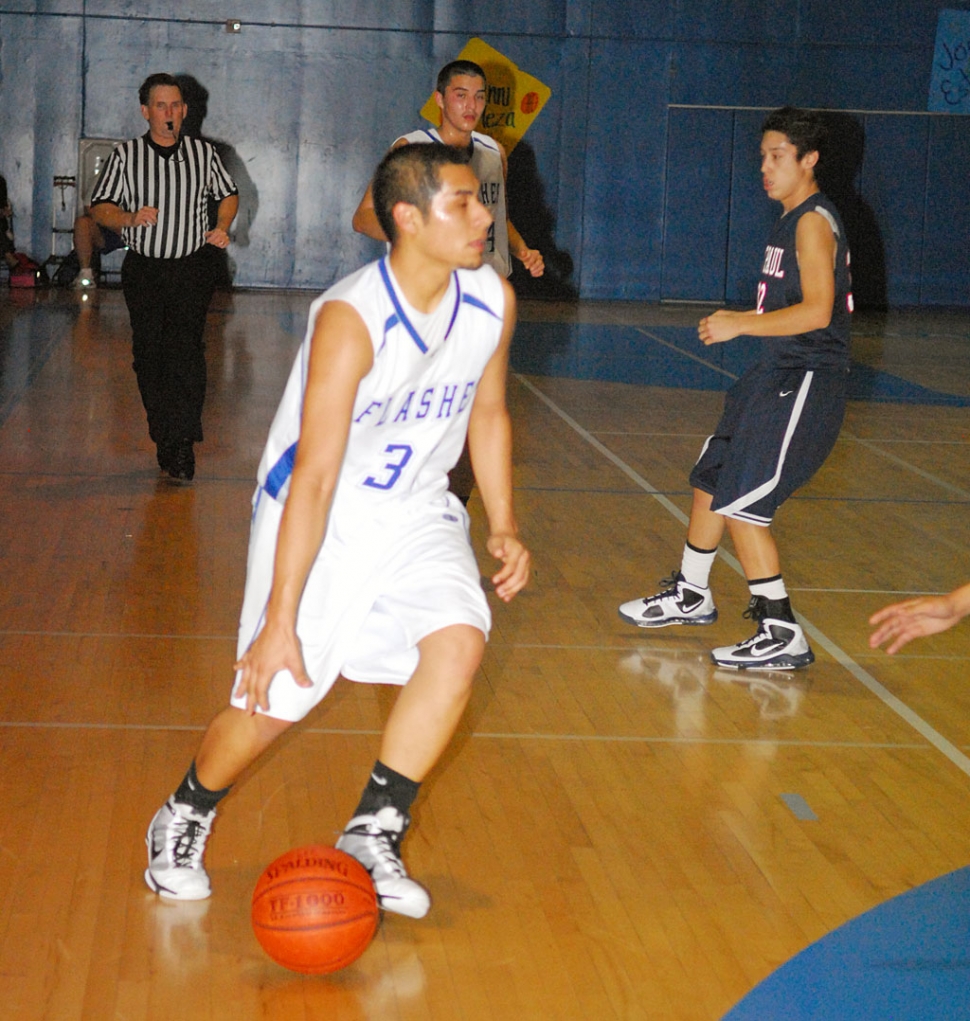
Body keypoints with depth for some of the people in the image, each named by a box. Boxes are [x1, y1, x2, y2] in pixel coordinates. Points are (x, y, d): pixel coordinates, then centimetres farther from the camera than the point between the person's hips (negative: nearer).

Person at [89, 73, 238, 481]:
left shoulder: (204, 153, 5)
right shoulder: (125, 155, 2)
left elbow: (229, 194, 20)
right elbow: (100, 209, 3)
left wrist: (222, 228, 1)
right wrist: (130, 218, -17)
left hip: (192, 268, -1)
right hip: (144, 270, 1)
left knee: (186, 349, -15)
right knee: (148, 356, 3)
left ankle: (182, 443, -15)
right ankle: (164, 438, 14)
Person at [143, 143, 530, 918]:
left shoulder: (493, 301, -9)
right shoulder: (350, 320, -28)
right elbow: (315, 479, -29)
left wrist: (503, 527, 1)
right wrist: (280, 621, -29)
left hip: (415, 511, 5)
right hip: (321, 514, -5)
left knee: (460, 642, -20)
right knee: (276, 699, -5)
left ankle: (372, 833, -4)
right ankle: (183, 820, 26)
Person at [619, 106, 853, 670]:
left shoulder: (814, 222, -15)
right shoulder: (792, 221, 15)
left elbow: (816, 310, -25)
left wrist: (741, 325, -21)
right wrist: (740, 318, 13)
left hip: (805, 382, -10)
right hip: (778, 375, 10)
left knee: (742, 503, -13)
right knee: (711, 481, 20)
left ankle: (782, 634, -7)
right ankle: (691, 595, 39)